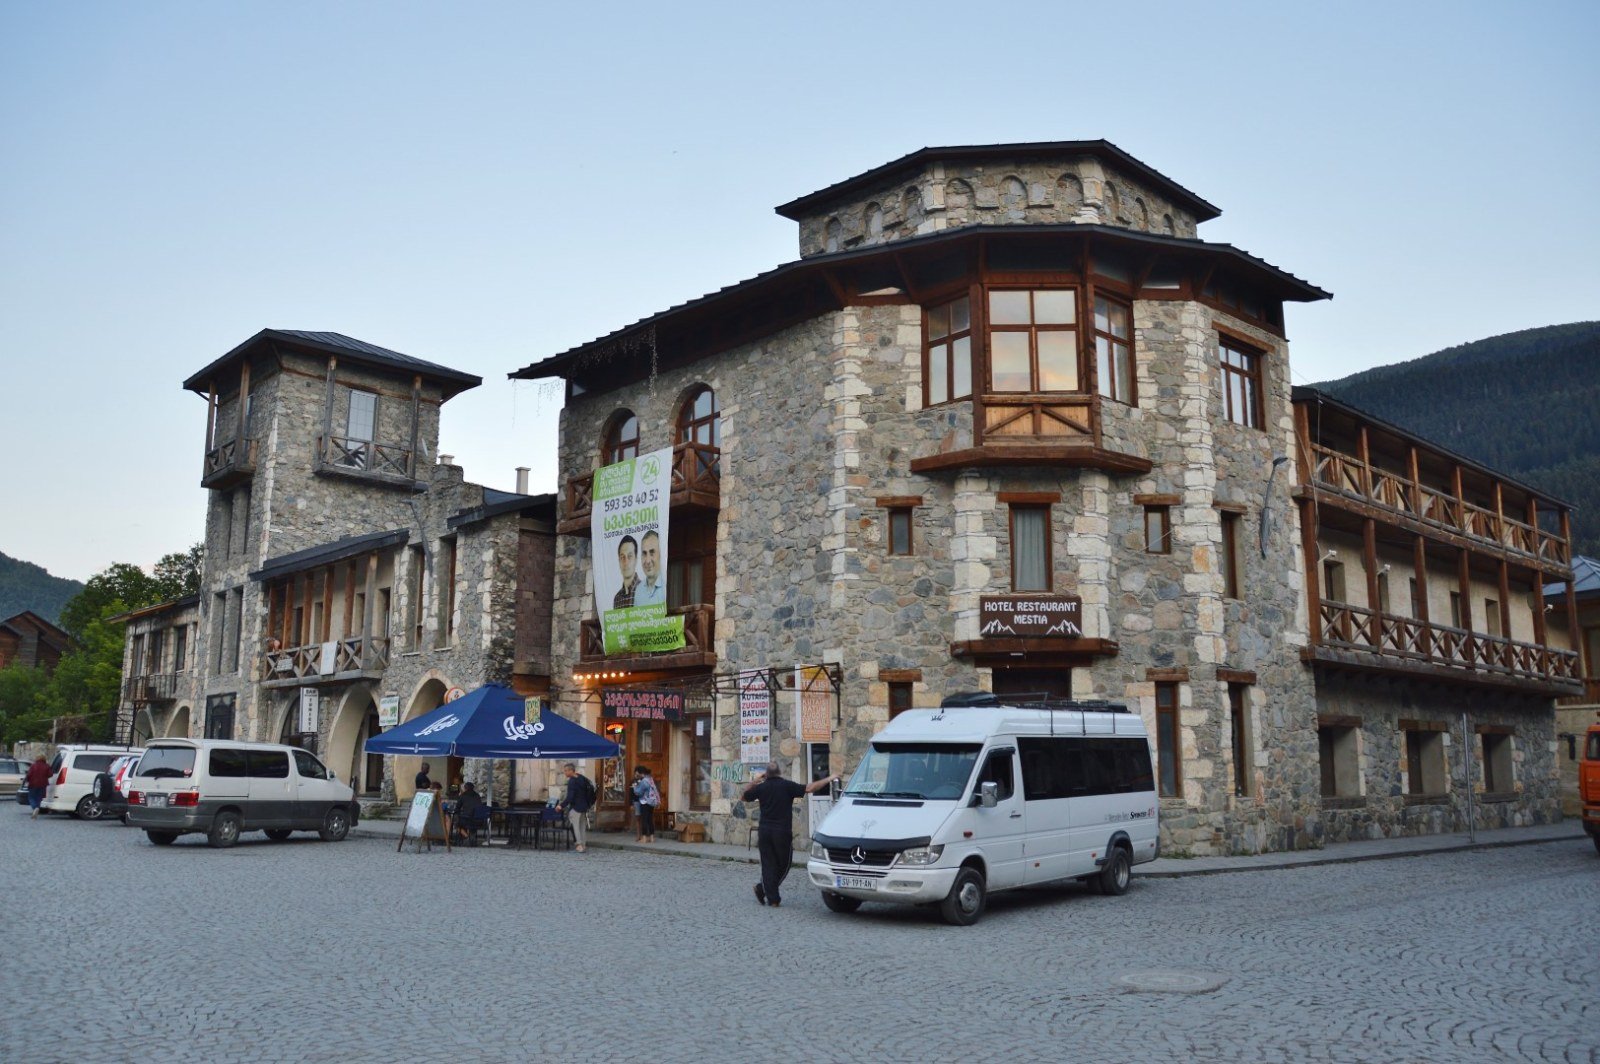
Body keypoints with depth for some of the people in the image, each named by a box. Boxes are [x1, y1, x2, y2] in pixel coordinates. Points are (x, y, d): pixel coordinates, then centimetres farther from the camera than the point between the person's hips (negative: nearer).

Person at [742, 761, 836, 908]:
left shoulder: (761, 787, 3)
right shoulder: (787, 785, -7)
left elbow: (745, 796, 19)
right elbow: (809, 789, -14)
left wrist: (755, 782, 20)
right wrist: (829, 779, -7)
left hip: (764, 831, 3)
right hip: (782, 831, -3)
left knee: (768, 864, 6)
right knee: (783, 864, 12)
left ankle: (772, 898, 2)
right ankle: (763, 888, 10)